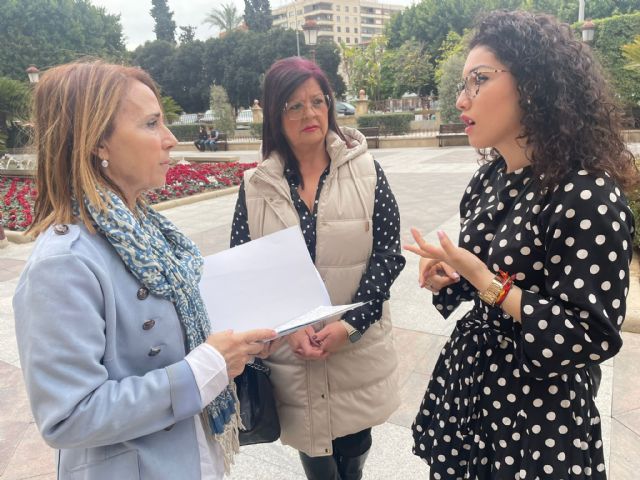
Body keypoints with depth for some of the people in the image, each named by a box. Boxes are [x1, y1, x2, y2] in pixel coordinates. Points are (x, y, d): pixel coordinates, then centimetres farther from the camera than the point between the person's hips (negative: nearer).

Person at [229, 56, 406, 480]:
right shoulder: (256, 186, -1)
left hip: (359, 347, 0)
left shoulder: (365, 171, -2)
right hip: (291, 351, 0)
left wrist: (349, 324, -15)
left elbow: (388, 254, -5)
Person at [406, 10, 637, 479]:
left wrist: (482, 280, -26)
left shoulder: (588, 196, -22)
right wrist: (446, 278, -6)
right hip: (467, 380, 7)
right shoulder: (491, 177, 1)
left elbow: (591, 338, -22)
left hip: (537, 412, -7)